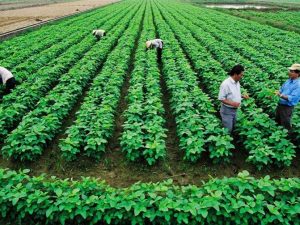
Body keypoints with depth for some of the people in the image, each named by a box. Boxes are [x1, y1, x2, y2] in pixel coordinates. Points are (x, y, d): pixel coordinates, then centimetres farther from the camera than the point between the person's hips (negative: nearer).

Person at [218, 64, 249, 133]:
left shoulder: (237, 82, 4)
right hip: (227, 110, -8)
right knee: (227, 130, 0)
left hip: (235, 110, 8)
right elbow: (221, 98, -21)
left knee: (233, 128, 20)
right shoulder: (226, 84, -23)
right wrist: (232, 103, -30)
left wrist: (242, 96, 1)